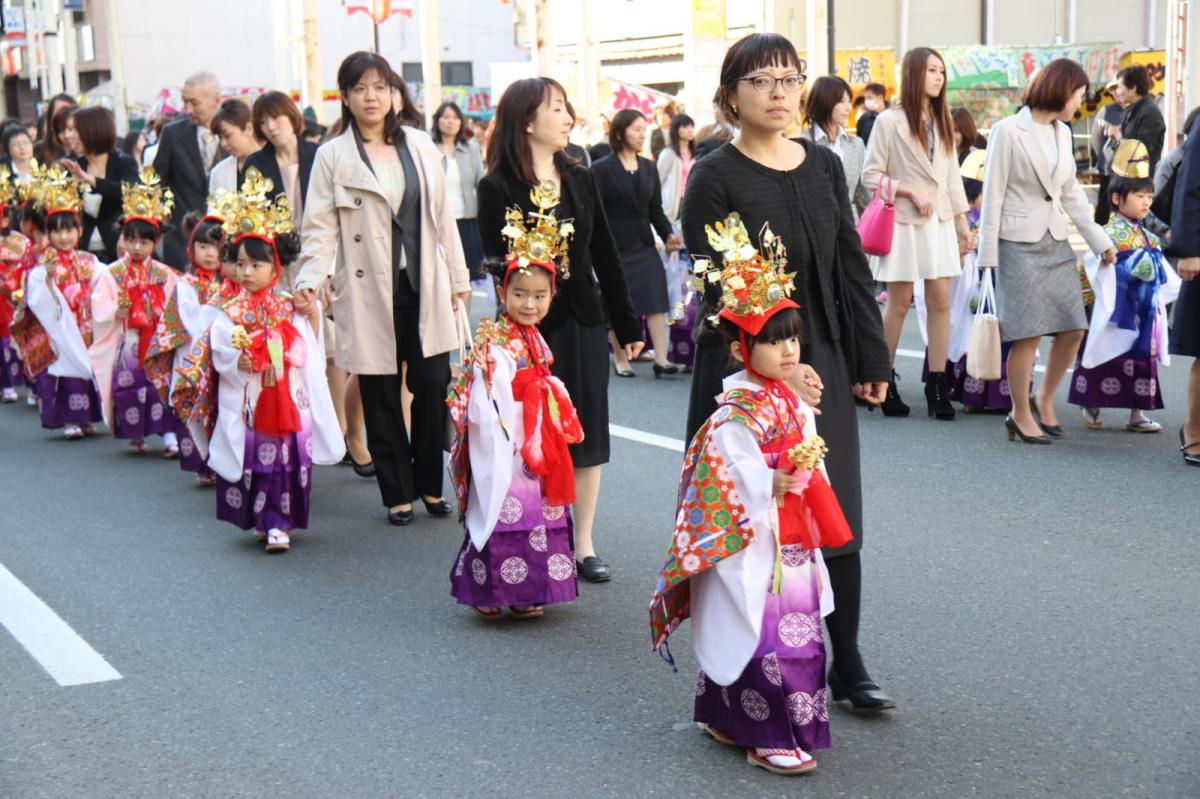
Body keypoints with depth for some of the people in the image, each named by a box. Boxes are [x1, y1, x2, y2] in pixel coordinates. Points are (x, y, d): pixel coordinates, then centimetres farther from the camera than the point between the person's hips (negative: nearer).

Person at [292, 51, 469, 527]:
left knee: (433, 384, -2)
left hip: (424, 288, 2)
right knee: (381, 394, 4)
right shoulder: (333, 156, 1)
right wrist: (310, 280, -18)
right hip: (369, 292, -2)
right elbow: (320, 227, -3)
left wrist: (459, 278, 13)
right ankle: (398, 493, 17)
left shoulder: (419, 146, 10)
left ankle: (430, 484, 17)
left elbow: (442, 216, 13)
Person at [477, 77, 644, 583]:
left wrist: (628, 324, 10)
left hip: (584, 326, 5)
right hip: (530, 331, -5)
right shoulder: (497, 189, -7)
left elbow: (605, 256, 11)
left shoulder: (580, 180, 9)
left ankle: (582, 545, 17)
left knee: (587, 435, 8)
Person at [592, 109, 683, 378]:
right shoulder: (601, 169, -5)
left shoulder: (649, 168, 11)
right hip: (615, 248, -4)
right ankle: (620, 360, 15)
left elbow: (655, 209, 13)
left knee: (656, 302, -5)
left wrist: (668, 235, -3)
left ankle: (661, 359, -6)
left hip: (644, 246, 5)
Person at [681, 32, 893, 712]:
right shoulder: (715, 179, -8)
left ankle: (847, 663, 18)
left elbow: (852, 269, 10)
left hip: (823, 364, 5)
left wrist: (870, 359, 7)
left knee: (837, 517, 7)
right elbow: (717, 292, -13)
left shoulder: (824, 166, 8)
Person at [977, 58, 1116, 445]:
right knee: (1028, 334, -6)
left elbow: (1072, 192, 19)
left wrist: (1099, 240, 16)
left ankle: (1045, 400, 23)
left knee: (1073, 328, 3)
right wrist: (988, 254, -9)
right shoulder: (1008, 131, -7)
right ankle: (1021, 414, 10)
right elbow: (992, 195, -6)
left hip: (1056, 241, 7)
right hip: (1020, 243, -7)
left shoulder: (1062, 133, 12)